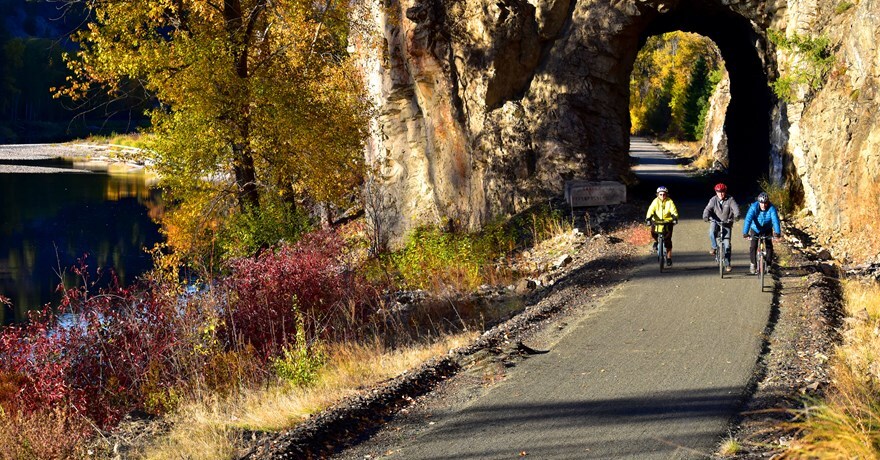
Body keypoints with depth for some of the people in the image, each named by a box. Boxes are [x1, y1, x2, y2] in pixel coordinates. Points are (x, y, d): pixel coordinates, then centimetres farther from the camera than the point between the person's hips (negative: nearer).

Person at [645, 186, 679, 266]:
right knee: (653, 231, -30)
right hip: (657, 221, 1)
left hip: (667, 221, -1)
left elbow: (674, 211, -20)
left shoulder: (669, 202, -9)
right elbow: (651, 210, -19)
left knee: (668, 240, -7)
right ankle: (656, 241, 4)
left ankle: (669, 258, 4)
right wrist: (648, 219, -36)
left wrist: (675, 218, -39)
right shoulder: (655, 201, -7)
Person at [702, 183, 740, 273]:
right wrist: (706, 216, -34)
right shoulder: (713, 200, -4)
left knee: (727, 244, -4)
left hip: (727, 223, 0)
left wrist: (736, 215, -38)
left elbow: (735, 208, -17)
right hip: (715, 221, 0)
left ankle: (727, 264, 4)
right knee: (711, 231, -35)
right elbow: (708, 209, -13)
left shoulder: (730, 200, -5)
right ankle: (714, 247, -12)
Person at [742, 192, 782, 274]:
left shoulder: (771, 208, -26)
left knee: (769, 245, -11)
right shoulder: (754, 207, -29)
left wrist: (777, 232, -52)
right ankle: (752, 264, 8)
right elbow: (748, 220, -38)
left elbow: (775, 220, -37)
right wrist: (745, 233, -50)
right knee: (753, 246, -11)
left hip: (767, 230, 1)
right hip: (755, 229, -1)